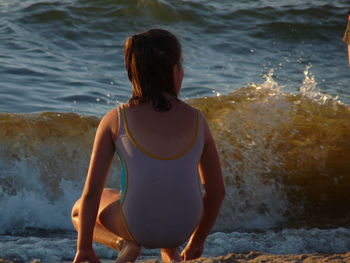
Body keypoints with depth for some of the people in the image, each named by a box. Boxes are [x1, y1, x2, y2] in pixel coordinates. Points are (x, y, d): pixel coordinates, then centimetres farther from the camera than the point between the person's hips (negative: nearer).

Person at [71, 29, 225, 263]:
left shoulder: (115, 120, -6)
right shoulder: (197, 120, -1)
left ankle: (123, 244, 2)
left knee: (80, 211, 30)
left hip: (136, 227, -3)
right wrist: (197, 242, 21)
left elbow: (92, 192, -6)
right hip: (183, 228, 3)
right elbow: (217, 191, 6)